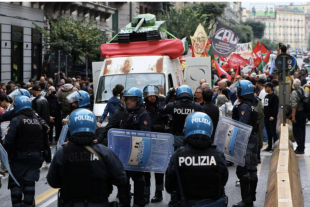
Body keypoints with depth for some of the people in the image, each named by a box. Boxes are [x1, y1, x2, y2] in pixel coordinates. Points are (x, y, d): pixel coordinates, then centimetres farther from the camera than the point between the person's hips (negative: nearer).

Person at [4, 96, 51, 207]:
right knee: (30, 181, 9)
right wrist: (47, 156, 20)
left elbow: (9, 140, -18)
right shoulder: (39, 121, 9)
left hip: (20, 156, -5)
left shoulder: (16, 120, -10)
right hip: (36, 156, 5)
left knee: (15, 181, 6)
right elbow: (45, 140, 14)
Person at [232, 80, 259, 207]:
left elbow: (242, 124, -26)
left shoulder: (244, 106, -18)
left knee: (242, 170, -7)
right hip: (253, 138, 10)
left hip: (245, 140, -10)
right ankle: (251, 196, 29)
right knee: (252, 169, 17)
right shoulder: (253, 104, 11)